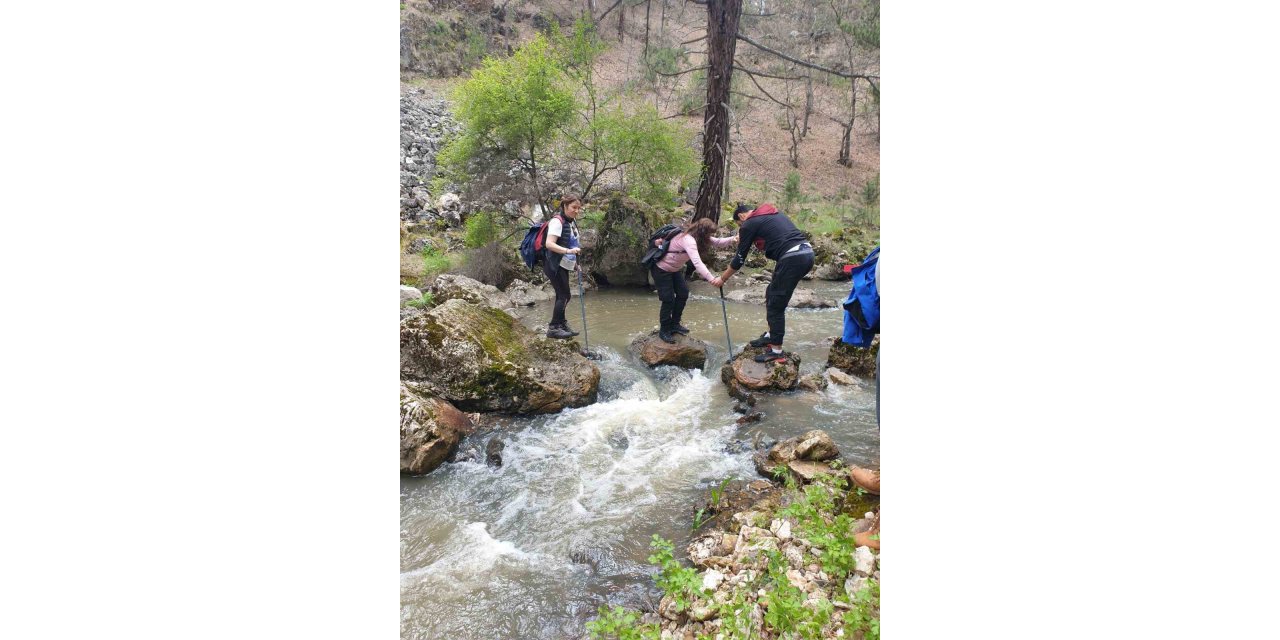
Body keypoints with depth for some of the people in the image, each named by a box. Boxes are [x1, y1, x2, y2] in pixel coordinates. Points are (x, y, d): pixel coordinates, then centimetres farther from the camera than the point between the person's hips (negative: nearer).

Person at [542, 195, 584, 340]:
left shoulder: (572, 221, 9)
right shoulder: (557, 221, -18)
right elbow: (549, 244, -28)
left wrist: (575, 262, 21)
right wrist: (568, 251, -39)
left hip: (564, 265, 8)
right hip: (554, 265, -8)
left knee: (562, 296, 11)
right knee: (564, 296, -9)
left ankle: (561, 325, 19)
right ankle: (553, 328, -3)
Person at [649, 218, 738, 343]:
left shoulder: (698, 237, -4)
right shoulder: (688, 240, -33)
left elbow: (717, 242, -2)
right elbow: (697, 263, -44)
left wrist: (732, 239, -21)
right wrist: (712, 279, -50)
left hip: (674, 268, 10)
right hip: (661, 269, -10)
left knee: (683, 293, 10)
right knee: (669, 299, -7)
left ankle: (674, 324, 24)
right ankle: (664, 330, 9)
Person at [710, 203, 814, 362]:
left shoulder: (749, 224, 3)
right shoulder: (774, 214, 25)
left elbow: (739, 259, 8)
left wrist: (722, 279, 20)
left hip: (792, 258, -8)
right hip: (807, 252, 8)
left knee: (775, 304, 1)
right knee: (772, 295, 21)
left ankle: (776, 350, 7)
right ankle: (771, 335, 31)